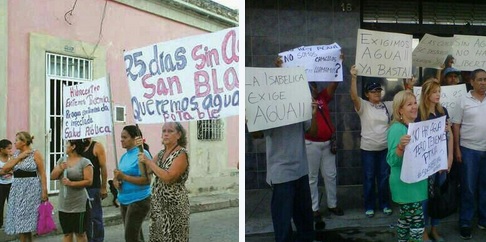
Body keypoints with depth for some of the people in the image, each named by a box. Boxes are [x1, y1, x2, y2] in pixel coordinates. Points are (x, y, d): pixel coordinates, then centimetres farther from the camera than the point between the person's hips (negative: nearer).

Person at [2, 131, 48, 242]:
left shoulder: (35, 154, -6)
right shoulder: (16, 154, 12)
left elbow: (42, 174, -8)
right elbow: (5, 169, 2)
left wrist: (44, 191, -13)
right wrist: (19, 157, -7)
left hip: (31, 189, -6)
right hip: (17, 189, 6)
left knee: (27, 220, -4)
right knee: (19, 220, 7)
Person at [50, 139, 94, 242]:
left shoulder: (85, 162, -9)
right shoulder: (62, 160, 10)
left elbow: (89, 181, -13)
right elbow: (52, 177, 8)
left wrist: (72, 183, -21)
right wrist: (60, 169, -10)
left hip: (79, 205, -6)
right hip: (63, 205, 6)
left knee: (80, 233, 4)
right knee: (67, 233, 13)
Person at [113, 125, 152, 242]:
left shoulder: (142, 154, -14)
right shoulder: (124, 156, 11)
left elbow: (146, 180, -20)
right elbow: (118, 175, 17)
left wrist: (123, 177, -23)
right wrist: (116, 181, -6)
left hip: (138, 200, -8)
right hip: (124, 200, 8)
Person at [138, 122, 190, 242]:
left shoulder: (181, 154, -13)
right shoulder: (161, 153, 10)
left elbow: (168, 177, -23)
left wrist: (148, 161, -19)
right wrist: (141, 149, -2)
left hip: (174, 205, -7)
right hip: (157, 203, 7)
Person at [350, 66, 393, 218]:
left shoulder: (387, 106, 6)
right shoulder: (363, 106, -6)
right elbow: (354, 96, -23)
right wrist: (353, 78, -34)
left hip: (385, 148, 3)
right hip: (368, 148, -3)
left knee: (384, 177, 13)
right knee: (369, 178, 7)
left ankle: (385, 204, 28)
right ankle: (369, 206, 20)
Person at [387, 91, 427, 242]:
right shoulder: (397, 129, -18)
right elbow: (392, 160, -23)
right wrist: (401, 146, -41)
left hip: (417, 181, 8)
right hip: (405, 183, -8)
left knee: (406, 219, 20)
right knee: (417, 222, -3)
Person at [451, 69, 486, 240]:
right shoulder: (464, 100, -3)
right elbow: (456, 125, -2)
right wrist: (457, 149, -6)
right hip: (469, 149, -3)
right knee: (468, 188, 4)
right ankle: (465, 223, 15)